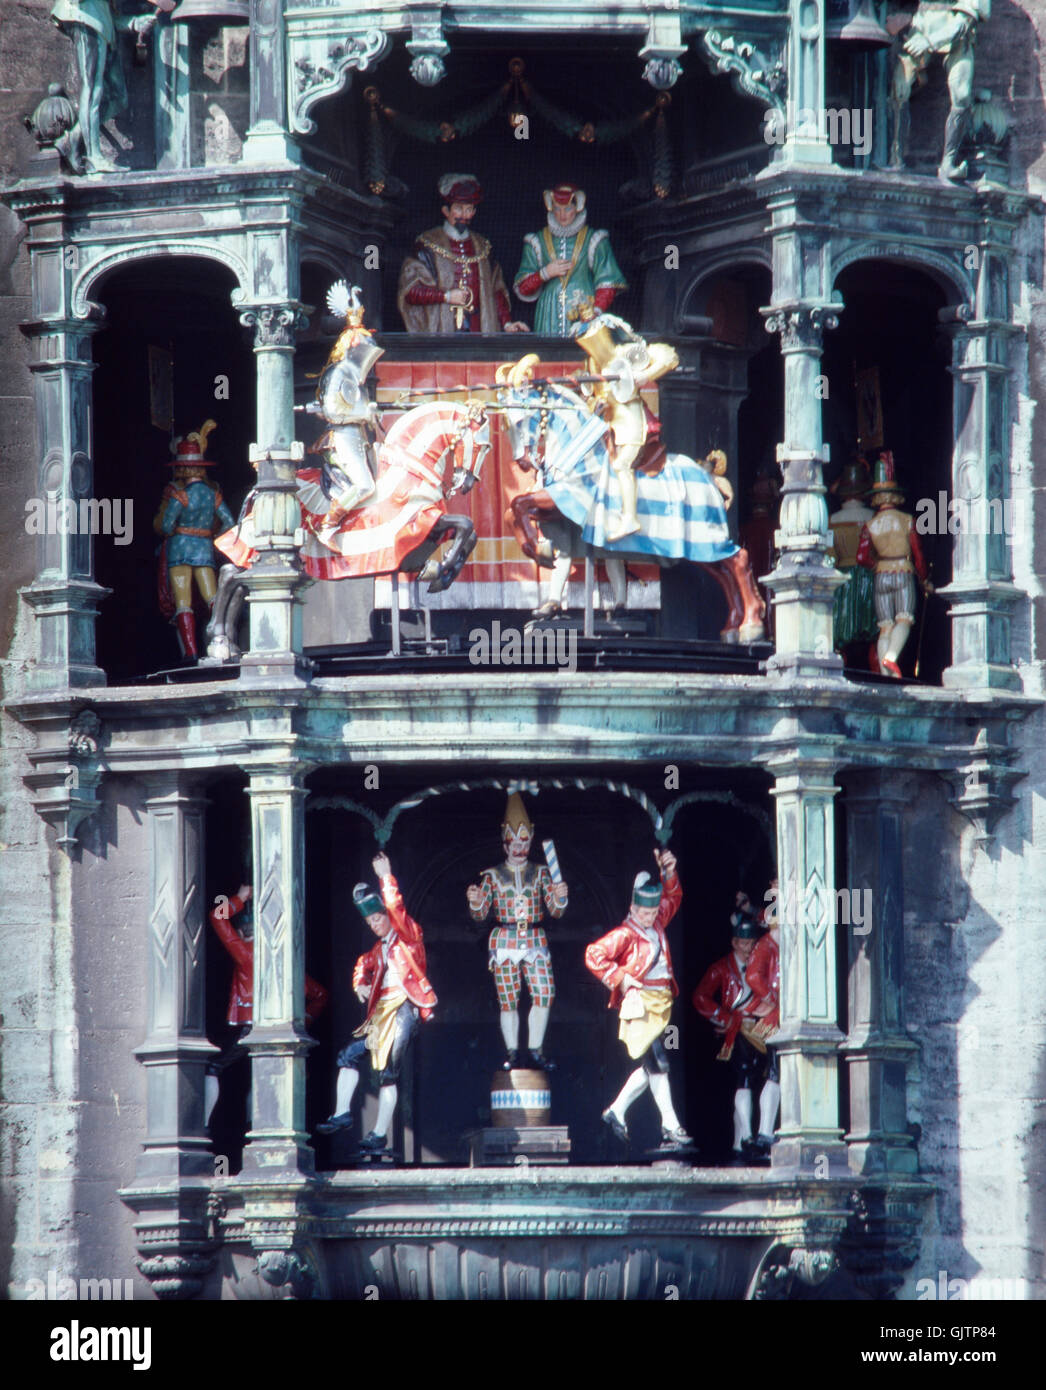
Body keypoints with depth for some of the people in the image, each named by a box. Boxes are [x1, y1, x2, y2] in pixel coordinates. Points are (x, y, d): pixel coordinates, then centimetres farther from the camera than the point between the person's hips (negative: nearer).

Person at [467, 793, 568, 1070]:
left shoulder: (540, 873, 9)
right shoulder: (492, 876, 6)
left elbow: (555, 911, 3)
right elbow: (479, 914, 4)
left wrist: (559, 898, -19)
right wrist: (475, 902, -18)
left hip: (535, 942, 1)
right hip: (504, 942, -1)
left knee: (544, 995, -10)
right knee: (508, 1000, -3)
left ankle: (536, 1049, 1)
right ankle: (512, 1053, 5)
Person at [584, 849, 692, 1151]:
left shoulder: (656, 924, 13)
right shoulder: (625, 934, -9)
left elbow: (673, 898, 27)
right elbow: (594, 955, -14)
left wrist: (669, 872, 11)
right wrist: (620, 978, -13)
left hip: (660, 1005, 9)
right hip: (639, 1004, -9)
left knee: (651, 1066, 12)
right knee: (657, 1063, -14)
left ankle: (617, 1112, 27)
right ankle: (671, 1129, -17)